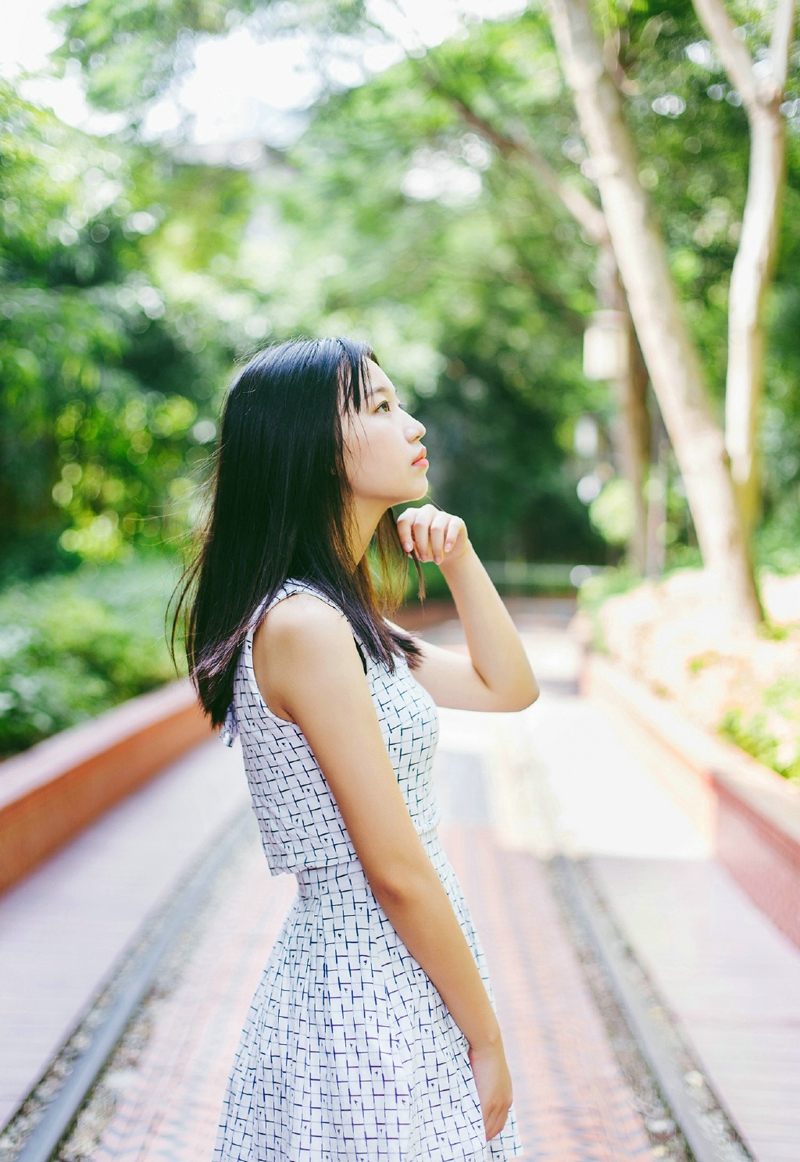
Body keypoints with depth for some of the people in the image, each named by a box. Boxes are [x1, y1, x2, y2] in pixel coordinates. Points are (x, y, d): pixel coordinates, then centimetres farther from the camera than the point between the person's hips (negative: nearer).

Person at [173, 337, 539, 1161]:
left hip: (393, 979, 10)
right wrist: (486, 1040, -11)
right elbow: (396, 871, -21)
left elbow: (509, 687, 17)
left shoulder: (337, 614, 9)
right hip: (365, 1000, -10)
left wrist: (458, 557, 6)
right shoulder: (301, 624, -21)